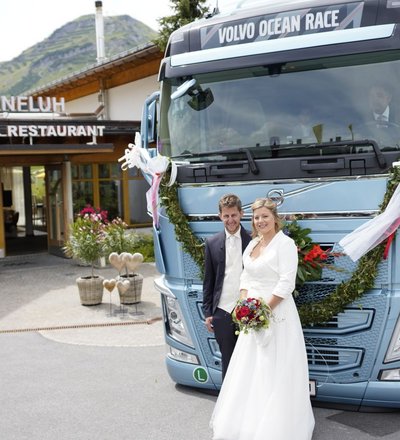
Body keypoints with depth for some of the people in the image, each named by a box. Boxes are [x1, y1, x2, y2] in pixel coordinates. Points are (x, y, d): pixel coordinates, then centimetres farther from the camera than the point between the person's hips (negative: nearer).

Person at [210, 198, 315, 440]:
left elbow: (287, 283, -17)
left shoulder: (284, 243, -10)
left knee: (275, 371, -2)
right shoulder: (252, 244, 13)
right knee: (250, 371, 12)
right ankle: (250, 421, 24)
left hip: (277, 313, -8)